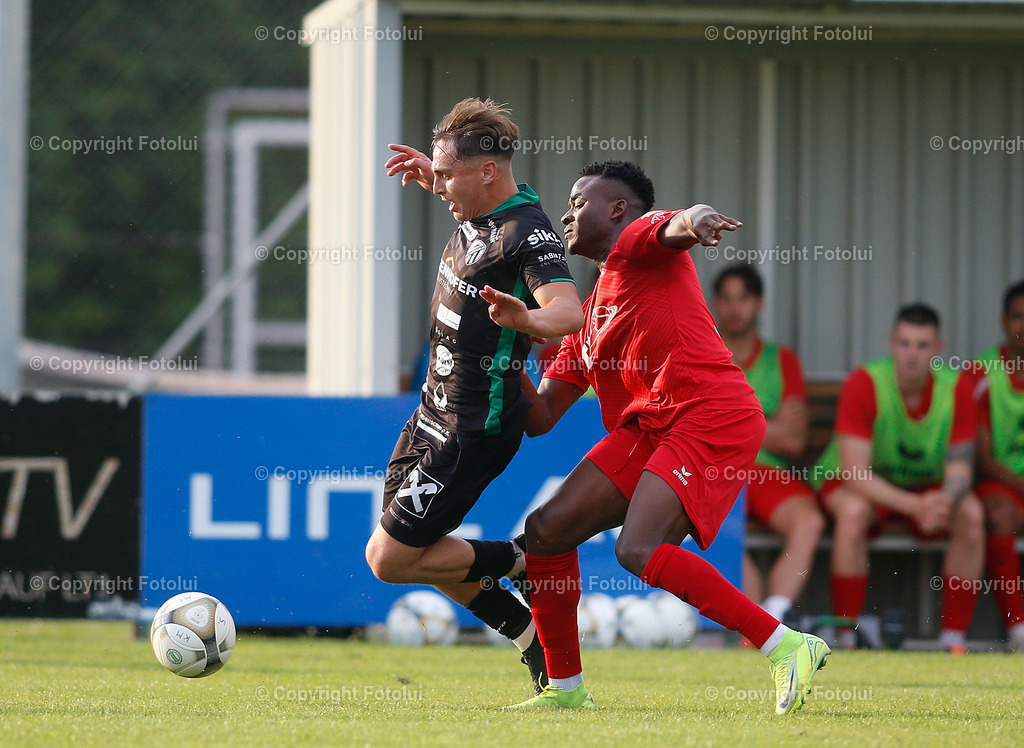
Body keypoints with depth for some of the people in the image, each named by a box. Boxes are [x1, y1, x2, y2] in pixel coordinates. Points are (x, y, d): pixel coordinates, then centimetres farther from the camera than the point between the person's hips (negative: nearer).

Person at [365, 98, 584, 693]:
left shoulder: (527, 235, -23)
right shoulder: (483, 211, 4)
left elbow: (568, 311, -40)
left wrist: (527, 319, -60)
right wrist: (435, 177, 16)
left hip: (474, 430, -10)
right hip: (438, 410, 10)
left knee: (389, 559, -8)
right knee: (404, 544, 17)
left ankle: (524, 561, 6)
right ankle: (533, 639, 22)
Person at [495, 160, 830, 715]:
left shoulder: (639, 242, 2)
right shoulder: (588, 315, 26)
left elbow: (678, 226, -23)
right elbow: (540, 417, 22)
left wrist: (695, 219, -48)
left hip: (712, 419, -9)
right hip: (648, 429, 9)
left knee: (638, 550, -25)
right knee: (546, 530, 2)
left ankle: (787, 647, -20)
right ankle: (565, 690, 13)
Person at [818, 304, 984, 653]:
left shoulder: (957, 388, -14)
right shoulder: (863, 384, -23)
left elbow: (959, 470, -15)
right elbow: (854, 471, -28)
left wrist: (945, 502, -40)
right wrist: (914, 505, -42)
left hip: (927, 487, 3)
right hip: (859, 484, -3)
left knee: (971, 515, -27)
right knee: (853, 511, -37)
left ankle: (954, 639, -20)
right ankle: (847, 639, -29)